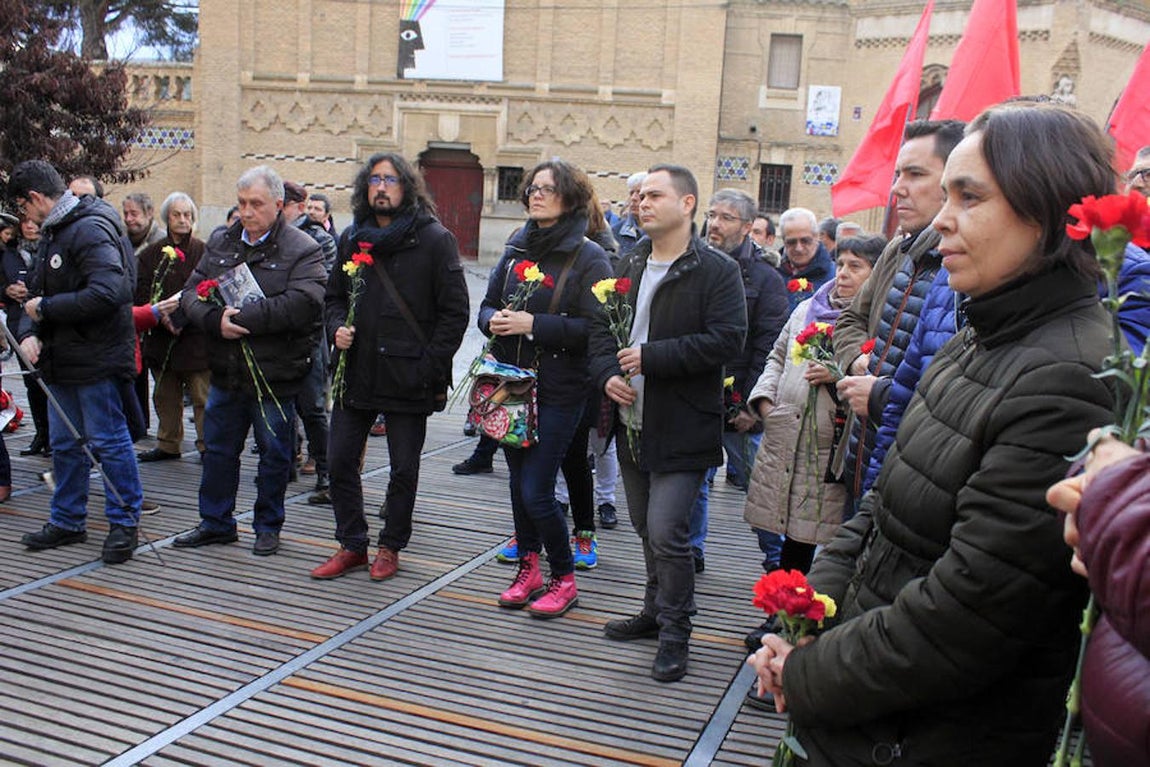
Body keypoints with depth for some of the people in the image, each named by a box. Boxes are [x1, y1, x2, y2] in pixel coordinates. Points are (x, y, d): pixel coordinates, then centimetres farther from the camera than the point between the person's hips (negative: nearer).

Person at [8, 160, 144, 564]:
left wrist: (45, 309, -19)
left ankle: (124, 522, 12)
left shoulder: (91, 230, -17)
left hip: (96, 360, -10)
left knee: (108, 441, 0)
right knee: (64, 444, 17)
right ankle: (67, 521, 29)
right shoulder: (53, 232, 15)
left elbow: (107, 293, -30)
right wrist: (29, 333, -3)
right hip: (62, 361, 10)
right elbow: (38, 290, 16)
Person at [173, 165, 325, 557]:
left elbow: (303, 304, -25)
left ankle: (268, 526, 26)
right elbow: (191, 293, 2)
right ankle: (216, 522, 31)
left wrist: (243, 318, -24)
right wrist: (216, 321, -19)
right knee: (218, 449, 15)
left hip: (275, 374, -5)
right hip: (226, 371, 5)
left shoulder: (302, 250, -9)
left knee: (274, 454, 9)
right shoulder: (220, 242, 9)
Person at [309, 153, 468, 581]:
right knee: (341, 461, 7)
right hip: (356, 372, 5)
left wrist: (430, 366, -13)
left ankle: (391, 547, 24)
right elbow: (333, 296, 21)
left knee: (404, 469, 7)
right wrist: (337, 328, -1)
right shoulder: (351, 239, 11)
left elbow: (455, 311, -7)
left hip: (407, 375, -4)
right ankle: (351, 546, 23)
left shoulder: (434, 239, -5)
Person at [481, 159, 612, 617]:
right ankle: (528, 569, 29)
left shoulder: (588, 258, -7)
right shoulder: (516, 249, 11)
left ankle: (564, 579, 14)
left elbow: (594, 327, -15)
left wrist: (534, 324, -21)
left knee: (536, 491, -6)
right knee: (519, 482, 13)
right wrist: (495, 319, -9)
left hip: (558, 392, -6)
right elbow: (487, 305, 14)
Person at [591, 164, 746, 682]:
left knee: (666, 533, -10)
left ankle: (675, 633, 9)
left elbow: (727, 339, -20)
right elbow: (601, 327, 15)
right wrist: (607, 373, -5)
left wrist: (651, 357, -21)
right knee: (647, 528, 18)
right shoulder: (630, 265, 12)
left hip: (682, 429, -7)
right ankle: (657, 613, 36)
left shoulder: (718, 270, -10)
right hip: (633, 421, 7)